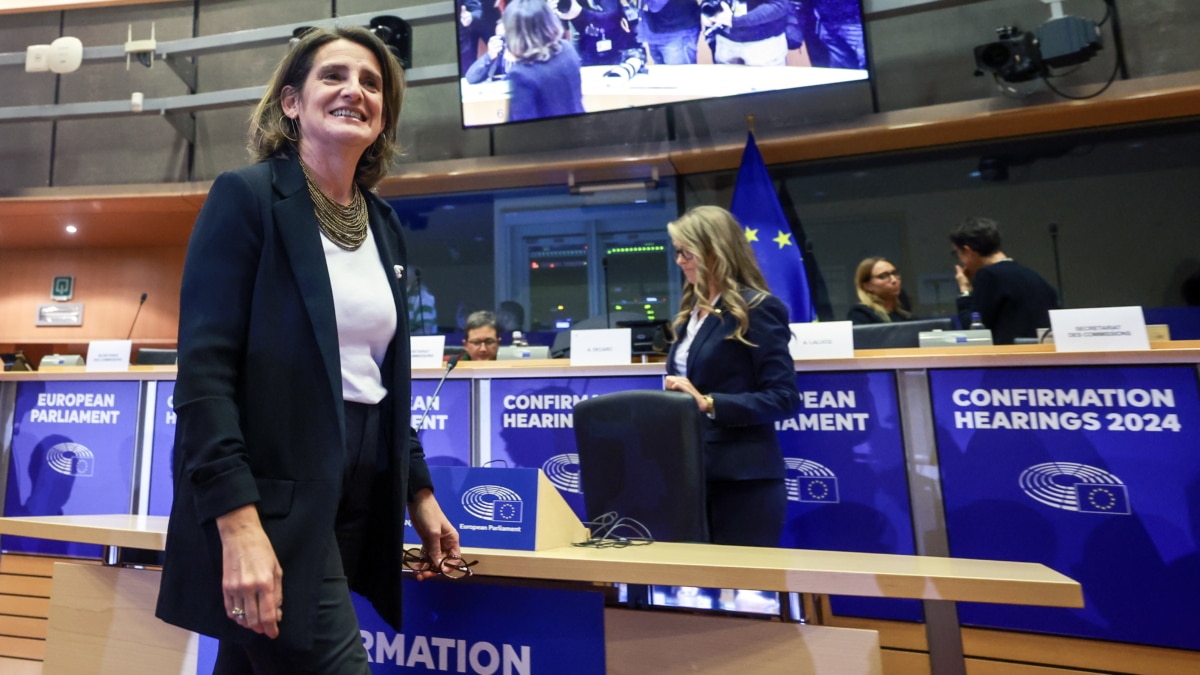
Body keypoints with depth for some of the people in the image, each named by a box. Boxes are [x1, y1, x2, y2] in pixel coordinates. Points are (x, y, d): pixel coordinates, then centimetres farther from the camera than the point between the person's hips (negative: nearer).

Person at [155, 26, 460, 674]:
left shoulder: (385, 225, 10)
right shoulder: (245, 196, -6)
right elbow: (203, 370, -14)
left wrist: (417, 491, 12)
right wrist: (239, 525, -22)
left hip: (359, 496, 6)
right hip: (271, 496, -5)